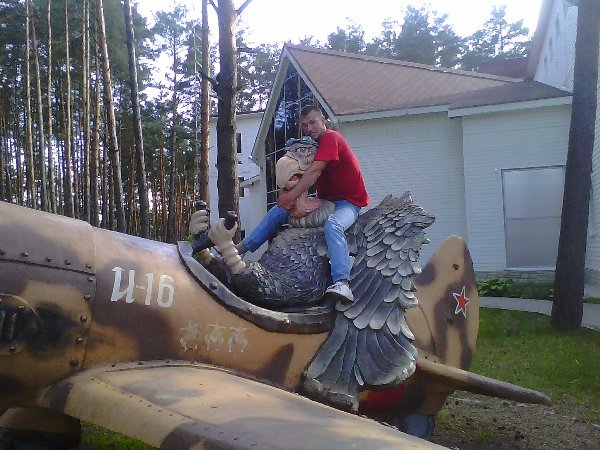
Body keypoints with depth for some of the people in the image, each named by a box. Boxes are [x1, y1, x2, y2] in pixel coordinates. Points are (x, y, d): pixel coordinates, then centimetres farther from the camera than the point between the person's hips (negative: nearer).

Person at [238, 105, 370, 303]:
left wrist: (291, 195, -33)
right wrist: (284, 192, -14)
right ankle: (239, 249, 1)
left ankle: (342, 284, -54)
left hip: (349, 201, -9)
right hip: (325, 199, 9)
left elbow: (315, 171, -29)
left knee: (333, 225, -41)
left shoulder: (330, 138, -15)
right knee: (278, 210, 2)